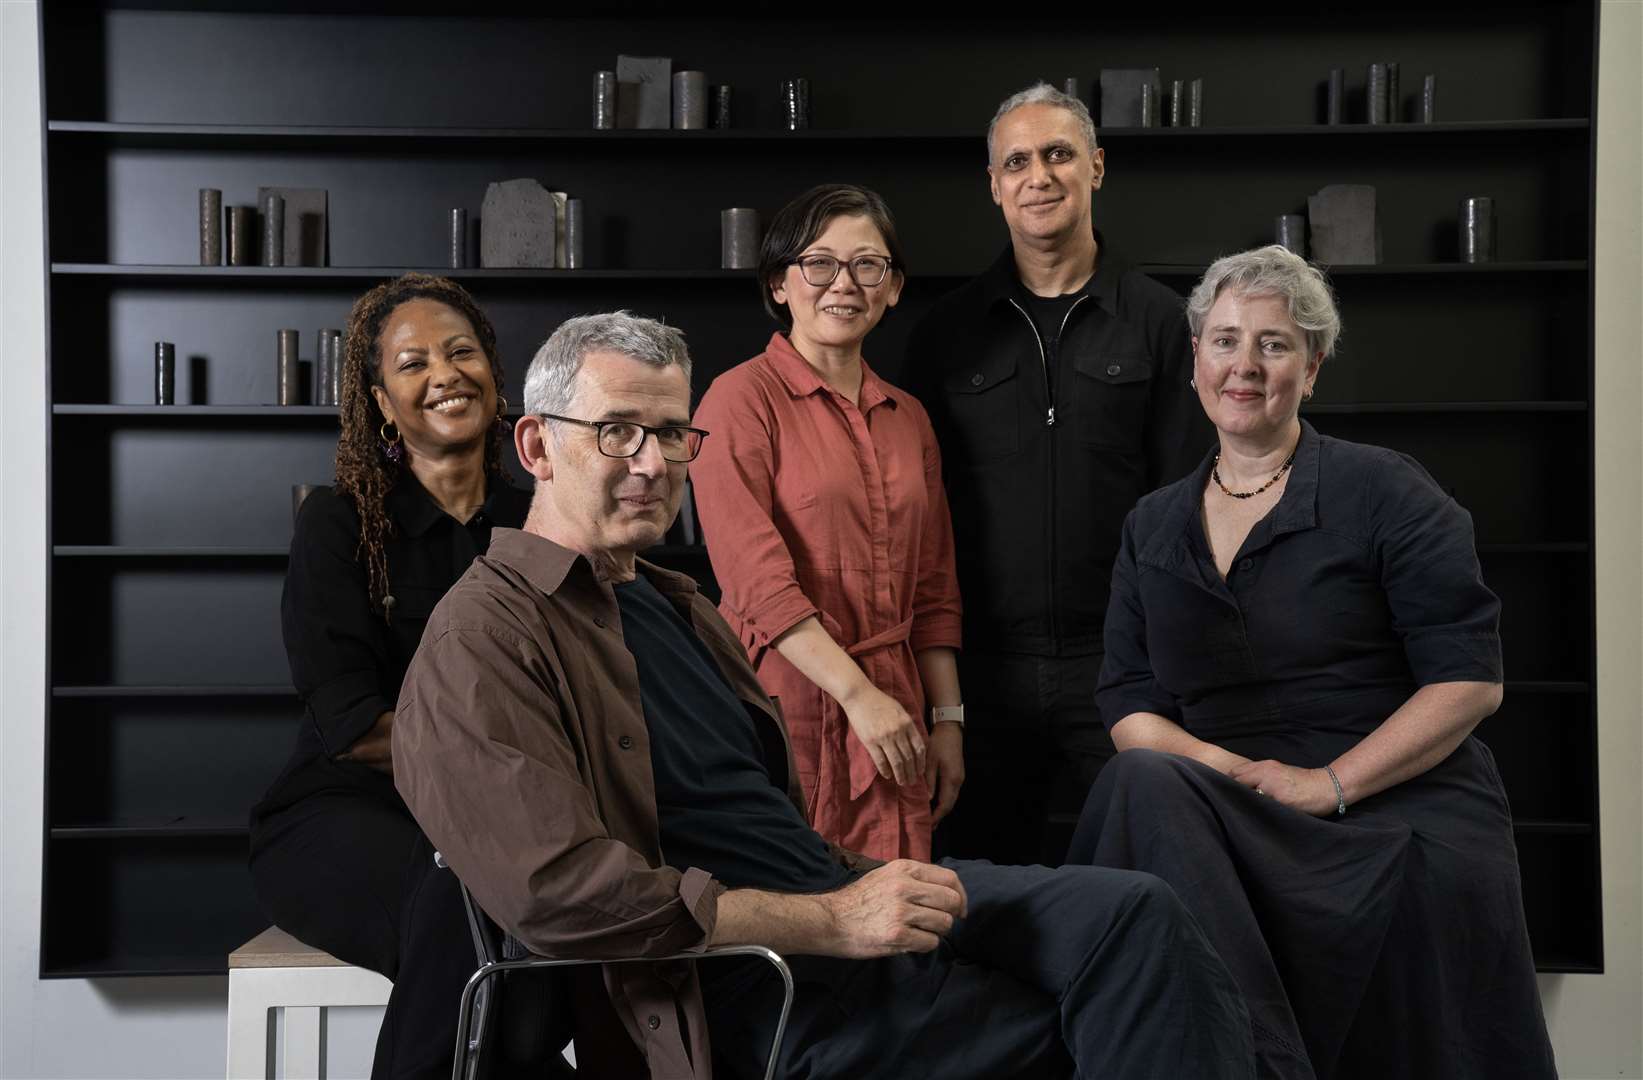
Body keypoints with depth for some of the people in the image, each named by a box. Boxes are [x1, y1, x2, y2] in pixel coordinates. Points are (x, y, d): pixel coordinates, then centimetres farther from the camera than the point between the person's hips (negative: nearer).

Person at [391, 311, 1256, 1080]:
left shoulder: (673, 602, 22)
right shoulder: (482, 641, -8)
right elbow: (561, 891, -19)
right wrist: (829, 922, -19)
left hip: (834, 893, 8)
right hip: (741, 986, -8)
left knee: (1130, 914, -11)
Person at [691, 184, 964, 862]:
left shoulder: (907, 417, 15)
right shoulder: (743, 398, -4)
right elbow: (755, 576, -12)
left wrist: (947, 719, 11)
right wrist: (858, 695, -16)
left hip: (895, 722, 5)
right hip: (786, 704, -5)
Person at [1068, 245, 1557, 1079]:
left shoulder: (1383, 492, 3)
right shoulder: (1153, 528, 15)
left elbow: (1470, 678, -4)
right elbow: (1129, 705, 10)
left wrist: (1330, 783, -14)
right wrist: (1219, 764, -12)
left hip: (1403, 803, -2)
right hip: (1235, 818, 2)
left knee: (1443, 876, -35)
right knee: (1145, 784, -30)